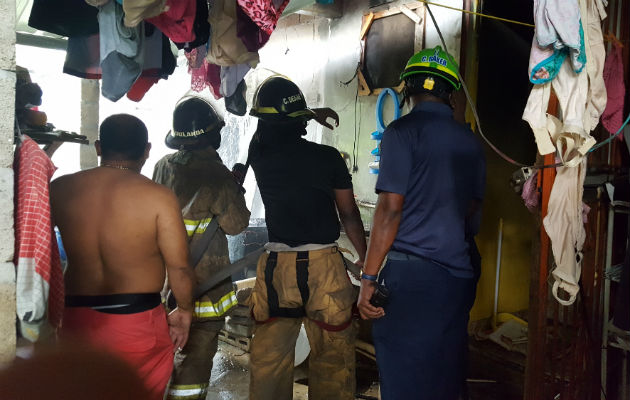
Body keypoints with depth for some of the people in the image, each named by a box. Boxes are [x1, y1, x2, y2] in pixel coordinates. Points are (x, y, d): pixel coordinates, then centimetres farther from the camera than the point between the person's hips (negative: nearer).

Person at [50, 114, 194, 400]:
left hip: (76, 320, 4)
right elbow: (179, 268, -12)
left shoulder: (60, 189, -4)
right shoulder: (158, 197, -14)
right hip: (138, 321, -4)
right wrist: (184, 311, 4)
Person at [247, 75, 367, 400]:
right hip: (324, 264, -1)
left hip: (276, 265, 2)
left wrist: (312, 114, 35)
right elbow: (349, 215, 1)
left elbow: (269, 129, 25)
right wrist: (366, 259, 12)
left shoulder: (259, 155, 0)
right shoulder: (328, 157, -5)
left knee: (269, 358, 14)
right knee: (332, 357, 10)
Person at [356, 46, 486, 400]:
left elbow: (390, 209, -13)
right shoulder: (470, 141, 12)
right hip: (460, 275, 7)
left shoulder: (403, 131, -7)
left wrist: (369, 278, -10)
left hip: (410, 275, -7)